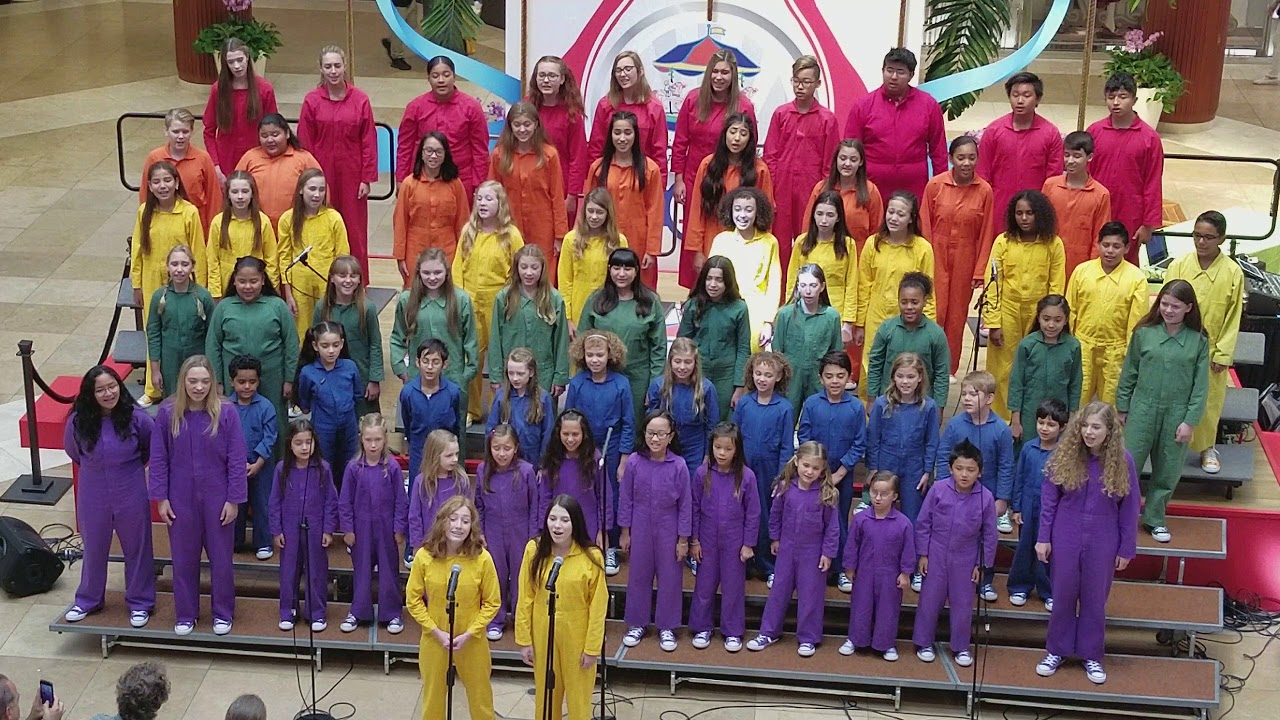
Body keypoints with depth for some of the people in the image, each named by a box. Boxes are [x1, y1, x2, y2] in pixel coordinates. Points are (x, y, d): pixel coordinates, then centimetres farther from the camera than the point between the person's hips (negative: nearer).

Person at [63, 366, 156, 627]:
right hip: (93, 496, 1)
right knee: (94, 549, 19)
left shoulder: (136, 418, -18)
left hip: (131, 495, -1)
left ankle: (140, 603, 31)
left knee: (137, 548, 13)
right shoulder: (78, 421, -14)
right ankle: (88, 601, 38)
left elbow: (154, 447, 1)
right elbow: (73, 451, 7)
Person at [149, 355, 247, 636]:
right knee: (183, 558, 14)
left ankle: (223, 613, 29)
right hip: (181, 499, 1)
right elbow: (158, 459, -2)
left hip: (217, 498, -1)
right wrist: (161, 498, -3)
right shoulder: (167, 414, -8)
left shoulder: (226, 413, -12)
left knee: (221, 557, 11)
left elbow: (237, 460, -8)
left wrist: (234, 499, -8)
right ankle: (185, 615, 30)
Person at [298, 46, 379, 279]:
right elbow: (304, 143, 1)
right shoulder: (312, 101, -2)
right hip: (321, 174, 0)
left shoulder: (360, 100, -3)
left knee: (354, 230, 5)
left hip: (351, 175, 0)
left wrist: (367, 178, -3)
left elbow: (369, 142, 0)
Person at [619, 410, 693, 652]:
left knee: (670, 578, 8)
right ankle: (637, 623, 28)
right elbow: (625, 498, -1)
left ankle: (666, 627, 23)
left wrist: (683, 539, -4)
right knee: (638, 576, 13)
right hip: (640, 529, 1)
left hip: (668, 531, -1)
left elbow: (685, 504, -6)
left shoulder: (678, 465, -13)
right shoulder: (634, 462, -10)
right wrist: (625, 532, 2)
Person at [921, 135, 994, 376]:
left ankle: (949, 371, 20)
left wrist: (980, 271, -2)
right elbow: (925, 227, -1)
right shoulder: (935, 185, -7)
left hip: (965, 261, 1)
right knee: (934, 313, -3)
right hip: (937, 259, -1)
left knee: (957, 315, 8)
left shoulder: (984, 191, -5)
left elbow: (986, 234, -1)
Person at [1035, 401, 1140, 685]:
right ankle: (1056, 651, 28)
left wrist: (1127, 549, -3)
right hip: (1065, 537, 1)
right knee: (1063, 594, 13)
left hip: (1102, 541, -1)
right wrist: (1043, 537, -3)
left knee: (1095, 598, 12)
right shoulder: (1064, 455, -9)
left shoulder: (1122, 460, -12)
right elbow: (1049, 499, -2)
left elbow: (1130, 507, -5)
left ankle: (1092, 656, 27)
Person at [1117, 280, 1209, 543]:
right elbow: (1129, 373, 5)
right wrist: (1122, 408, 7)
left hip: (1177, 415, 0)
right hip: (1143, 410, 0)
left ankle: (1155, 519, 26)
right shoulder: (1144, 333, -3)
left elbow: (1200, 385, -2)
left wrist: (1190, 421, -6)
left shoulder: (1199, 341, -4)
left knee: (1167, 472, 10)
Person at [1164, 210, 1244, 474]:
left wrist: (1223, 353, -4)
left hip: (1212, 351, 0)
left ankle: (1206, 447, 28)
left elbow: (1233, 317, -3)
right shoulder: (1178, 265, -6)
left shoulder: (1233, 272, -7)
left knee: (1209, 401, 9)